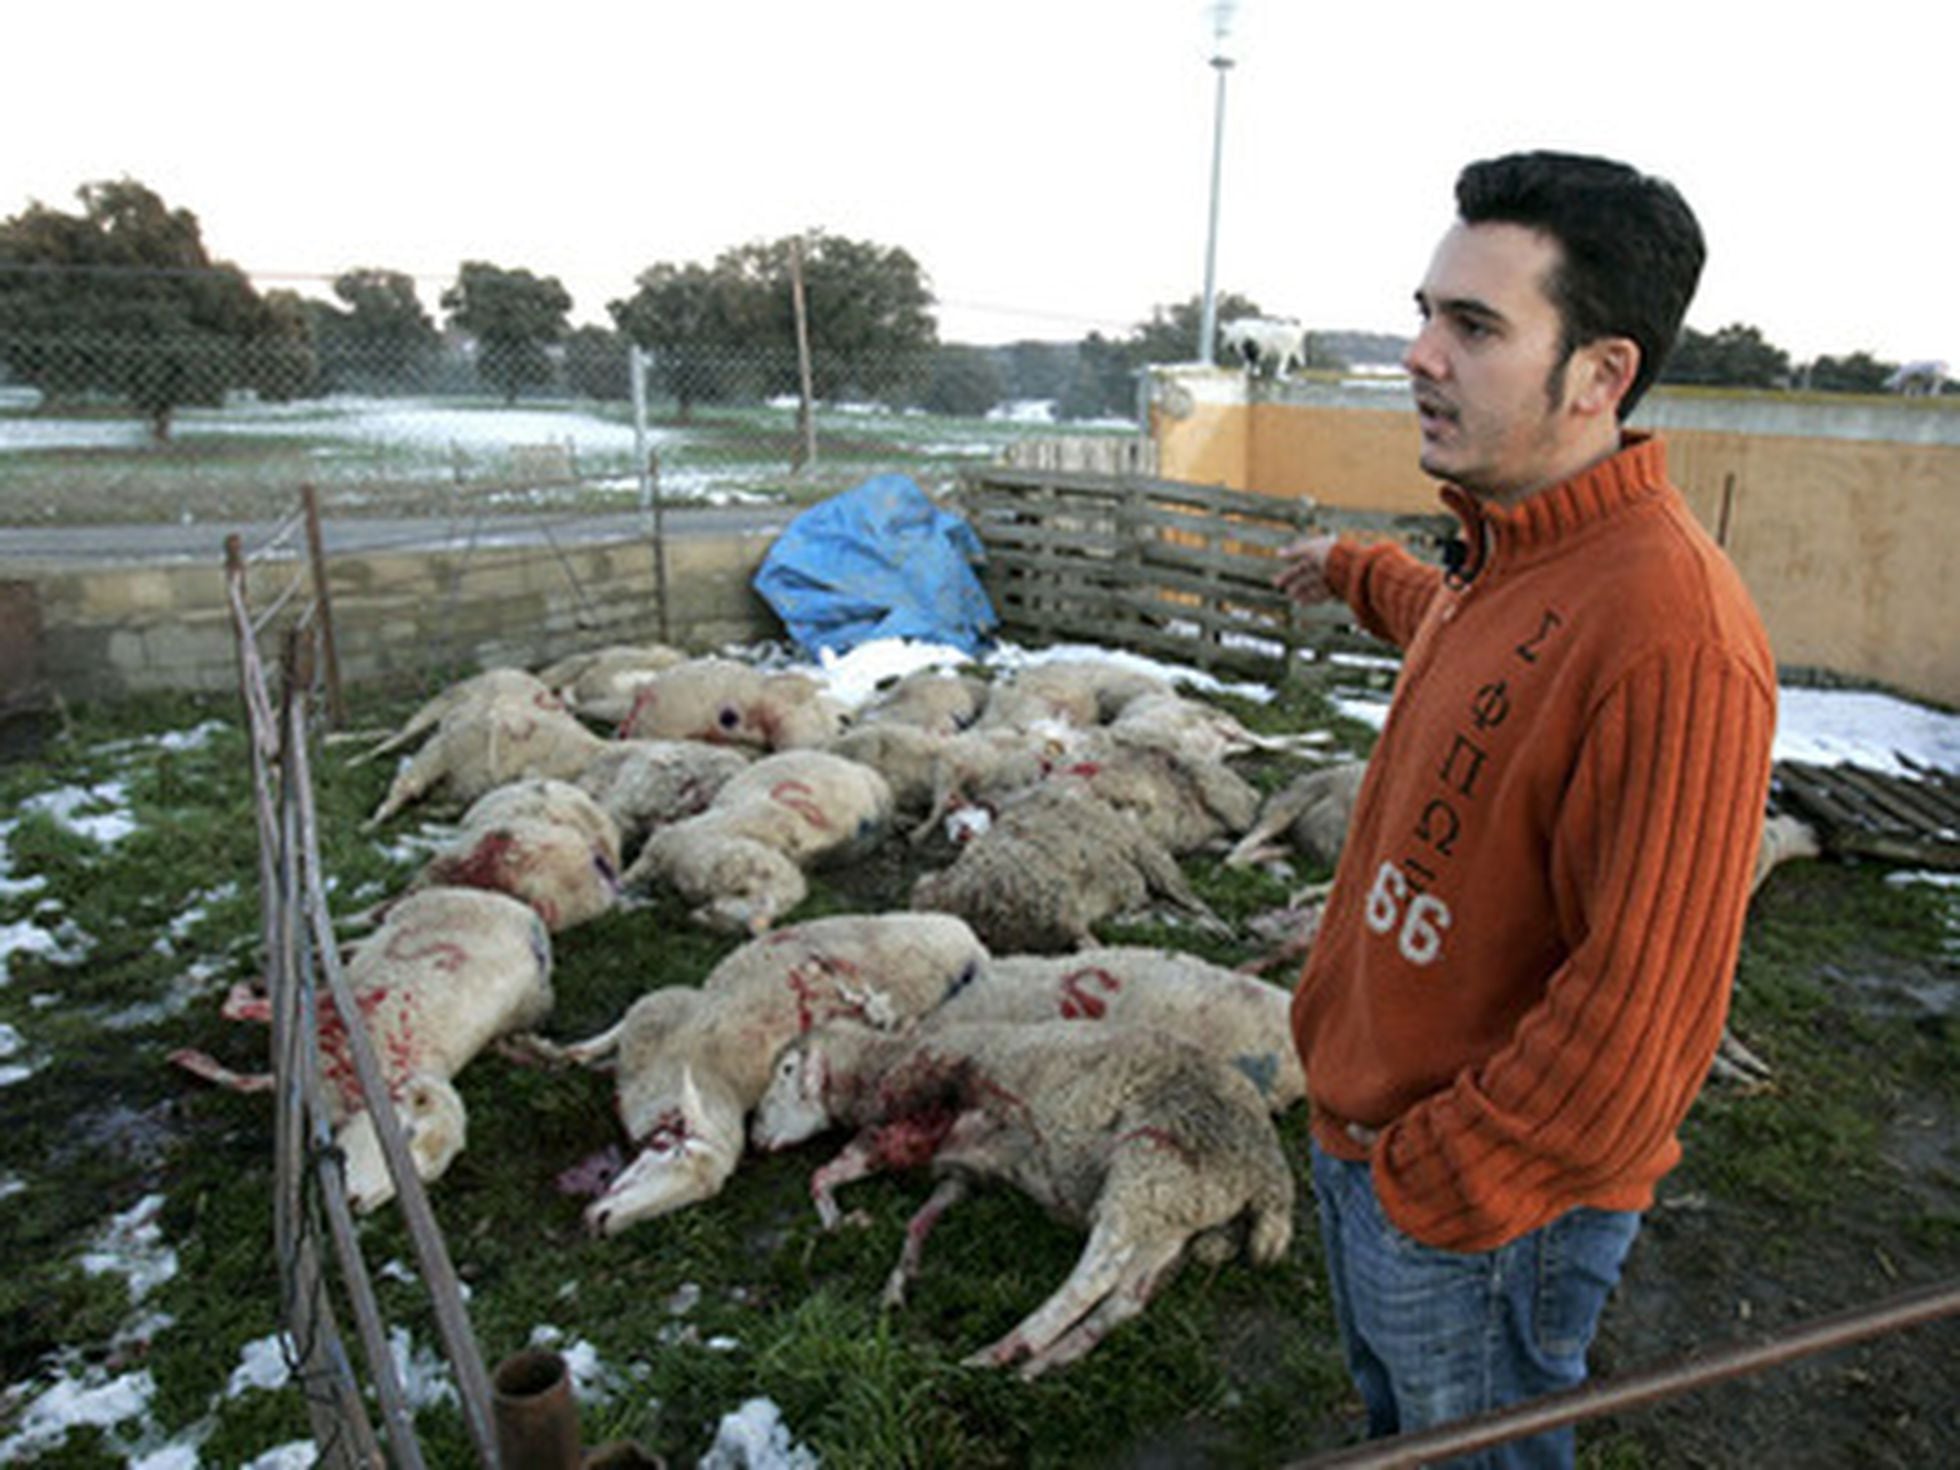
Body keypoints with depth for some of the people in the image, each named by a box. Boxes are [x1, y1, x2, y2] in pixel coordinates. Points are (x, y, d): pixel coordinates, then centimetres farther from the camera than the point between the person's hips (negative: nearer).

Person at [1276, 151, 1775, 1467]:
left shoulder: (1670, 634, -31)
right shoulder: (1511, 553, -1)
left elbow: (1639, 1015, -30)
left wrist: (1435, 1184, -20)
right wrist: (1353, 570, 41)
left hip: (1483, 1206, -8)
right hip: (1368, 1133, 8)